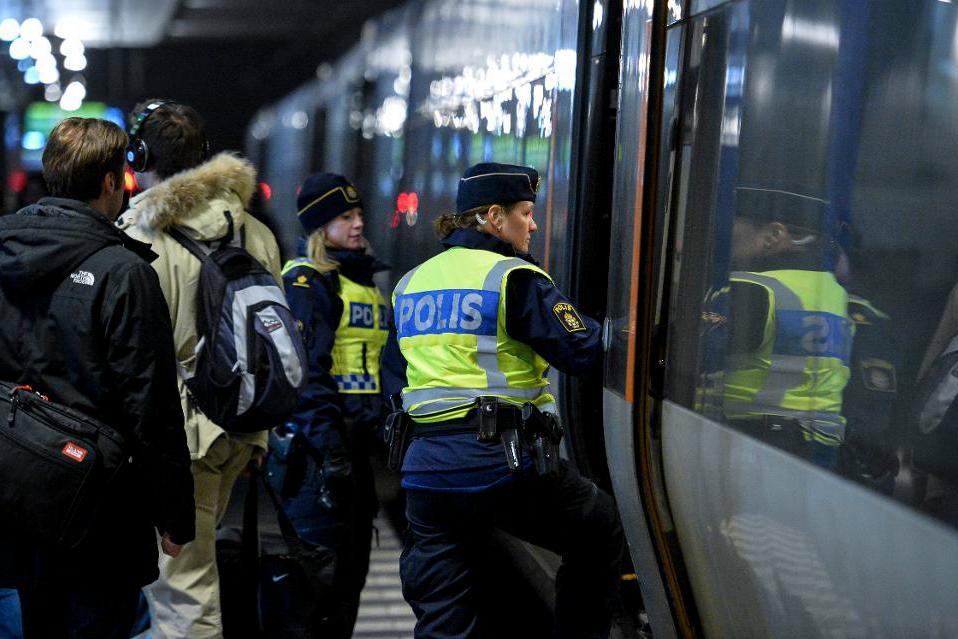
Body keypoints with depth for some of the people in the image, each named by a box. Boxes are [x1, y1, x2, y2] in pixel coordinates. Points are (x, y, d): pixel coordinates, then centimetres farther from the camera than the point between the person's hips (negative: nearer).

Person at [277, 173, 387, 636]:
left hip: (357, 438, 9)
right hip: (321, 442, -9)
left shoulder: (364, 278, 18)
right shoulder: (307, 280, -9)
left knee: (352, 563, 14)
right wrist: (327, 448, -24)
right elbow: (305, 371, -18)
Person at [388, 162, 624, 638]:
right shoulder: (513, 277, -6)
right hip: (501, 461, -6)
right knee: (601, 531, 17)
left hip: (426, 468, 6)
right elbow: (581, 352, -9)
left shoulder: (411, 283, 16)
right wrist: (605, 328, 9)